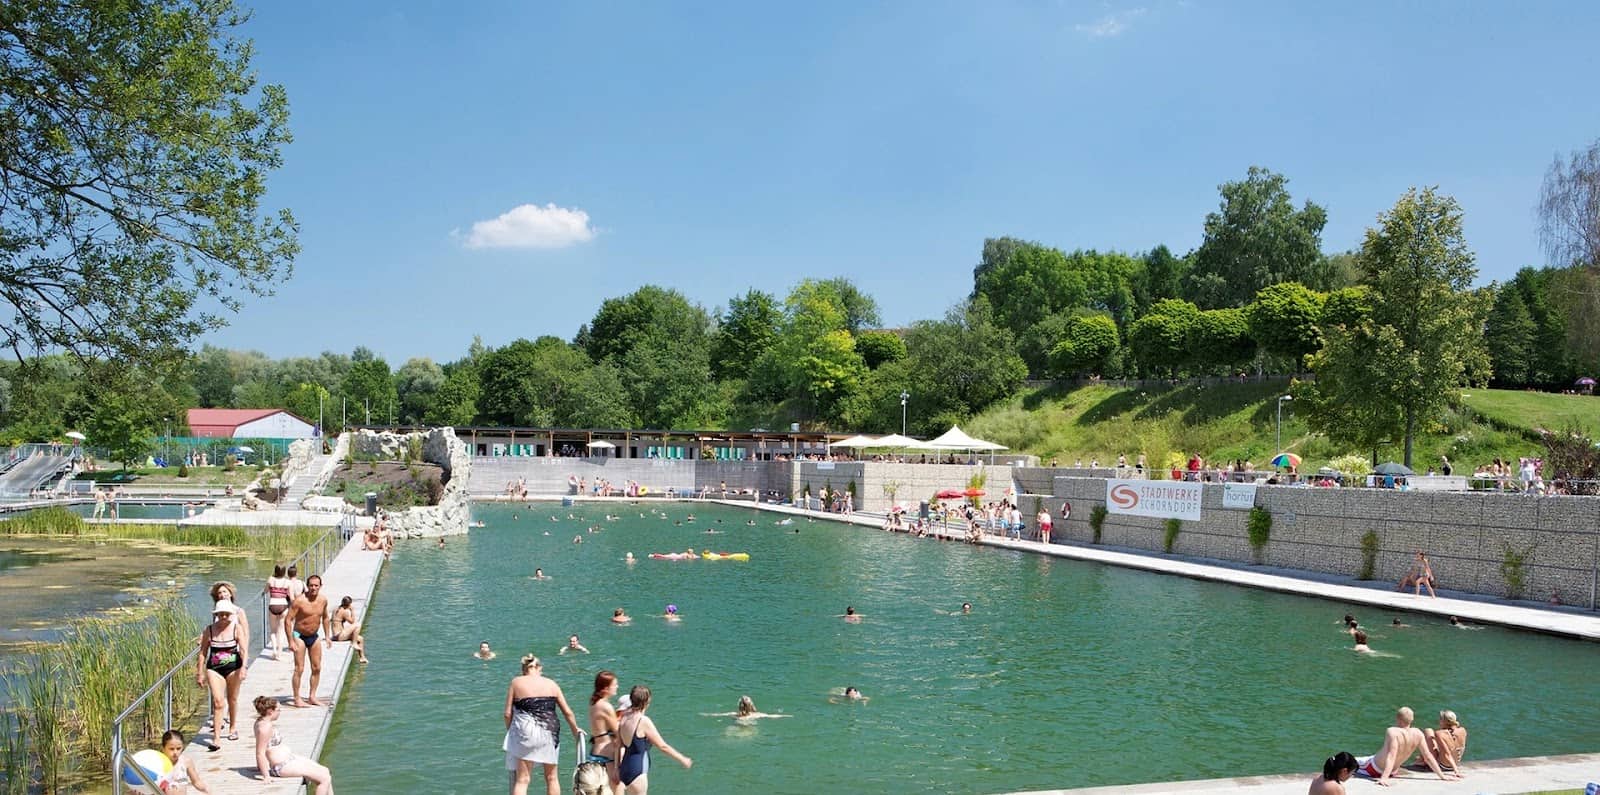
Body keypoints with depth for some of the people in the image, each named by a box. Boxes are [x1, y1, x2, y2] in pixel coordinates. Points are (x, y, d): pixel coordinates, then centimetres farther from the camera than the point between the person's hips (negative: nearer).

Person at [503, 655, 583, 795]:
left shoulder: (516, 683, 4)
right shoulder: (552, 684, 10)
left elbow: (508, 714, 1)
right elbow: (568, 712, 12)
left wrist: (510, 731, 16)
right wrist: (575, 730, 28)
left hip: (526, 732, -2)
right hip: (549, 733, 2)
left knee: (521, 779, 0)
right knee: (551, 777, 17)